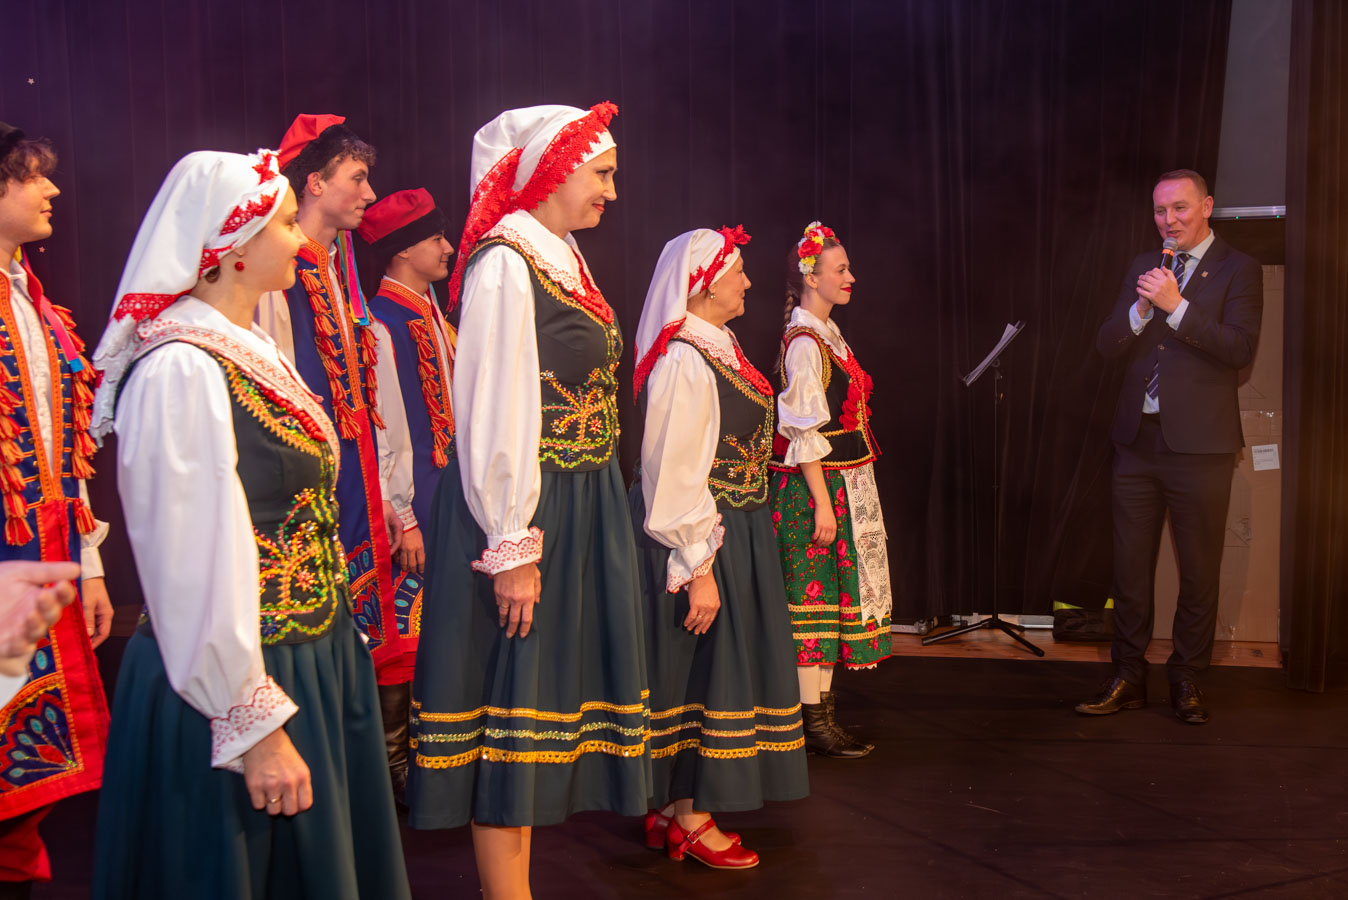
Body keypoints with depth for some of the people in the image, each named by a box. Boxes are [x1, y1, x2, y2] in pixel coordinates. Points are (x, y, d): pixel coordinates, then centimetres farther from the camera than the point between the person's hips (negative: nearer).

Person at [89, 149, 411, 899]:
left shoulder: (253, 350, 7)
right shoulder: (181, 371, -21)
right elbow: (197, 566, -23)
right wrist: (254, 725, -19)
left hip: (313, 660, 8)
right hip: (245, 681, -8)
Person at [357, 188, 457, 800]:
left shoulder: (431, 313, 13)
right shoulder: (383, 324, -14)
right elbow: (383, 430, -16)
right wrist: (402, 516, -16)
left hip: (447, 494, 9)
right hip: (411, 504, -8)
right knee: (402, 634, 1)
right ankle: (393, 761, 14)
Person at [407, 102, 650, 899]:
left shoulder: (562, 259, 13)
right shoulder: (505, 264, -14)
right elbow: (495, 415, -19)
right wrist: (512, 548, -19)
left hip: (578, 506, 9)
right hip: (526, 508, -9)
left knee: (546, 687, 15)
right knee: (514, 694, 0)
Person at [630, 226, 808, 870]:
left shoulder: (715, 349, 11)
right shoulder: (684, 362, -19)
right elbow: (674, 474, -22)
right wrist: (698, 567, -22)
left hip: (736, 529, 10)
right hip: (701, 536, -10)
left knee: (713, 664, 15)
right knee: (699, 664, 0)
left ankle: (674, 807, 26)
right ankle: (687, 818, 13)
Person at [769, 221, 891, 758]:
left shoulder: (827, 334, 15)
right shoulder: (804, 343, -14)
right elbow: (805, 432, -18)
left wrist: (838, 496, 20)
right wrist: (821, 503, -20)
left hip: (846, 484, 9)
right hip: (816, 486, -9)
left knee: (834, 591, 12)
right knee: (815, 593, -5)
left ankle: (823, 704, 20)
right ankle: (815, 722, 1)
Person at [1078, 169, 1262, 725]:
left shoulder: (1238, 270, -1)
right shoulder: (1143, 267, 13)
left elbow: (1241, 350, -15)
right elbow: (1106, 347, 6)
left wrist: (1176, 306, -20)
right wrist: (1140, 310, -12)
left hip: (1199, 447, -4)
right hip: (1137, 443, 4)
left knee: (1199, 572, 7)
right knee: (1130, 567, 9)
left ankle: (1187, 679, 21)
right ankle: (1128, 678, 21)